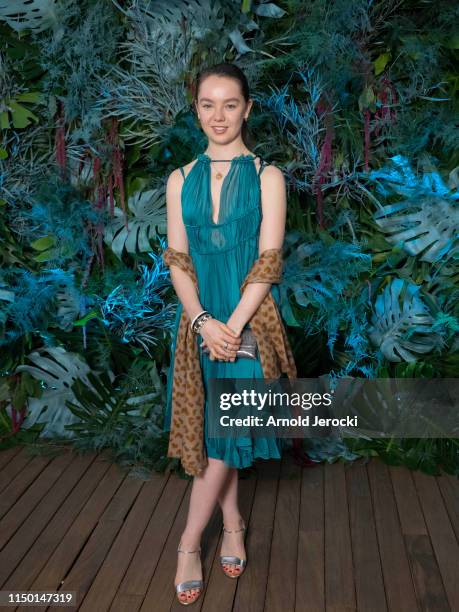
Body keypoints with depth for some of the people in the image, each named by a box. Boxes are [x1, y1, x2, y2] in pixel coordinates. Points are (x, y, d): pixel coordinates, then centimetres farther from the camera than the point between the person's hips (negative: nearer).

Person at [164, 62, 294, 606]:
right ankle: (232, 523, 28)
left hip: (248, 316, -3)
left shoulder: (267, 176, -2)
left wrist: (234, 324, -16)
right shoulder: (181, 180, 6)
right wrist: (204, 322, -12)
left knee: (226, 425, -1)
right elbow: (176, 260, 2)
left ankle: (189, 542, 14)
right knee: (210, 424, 9)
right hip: (200, 316, 3)